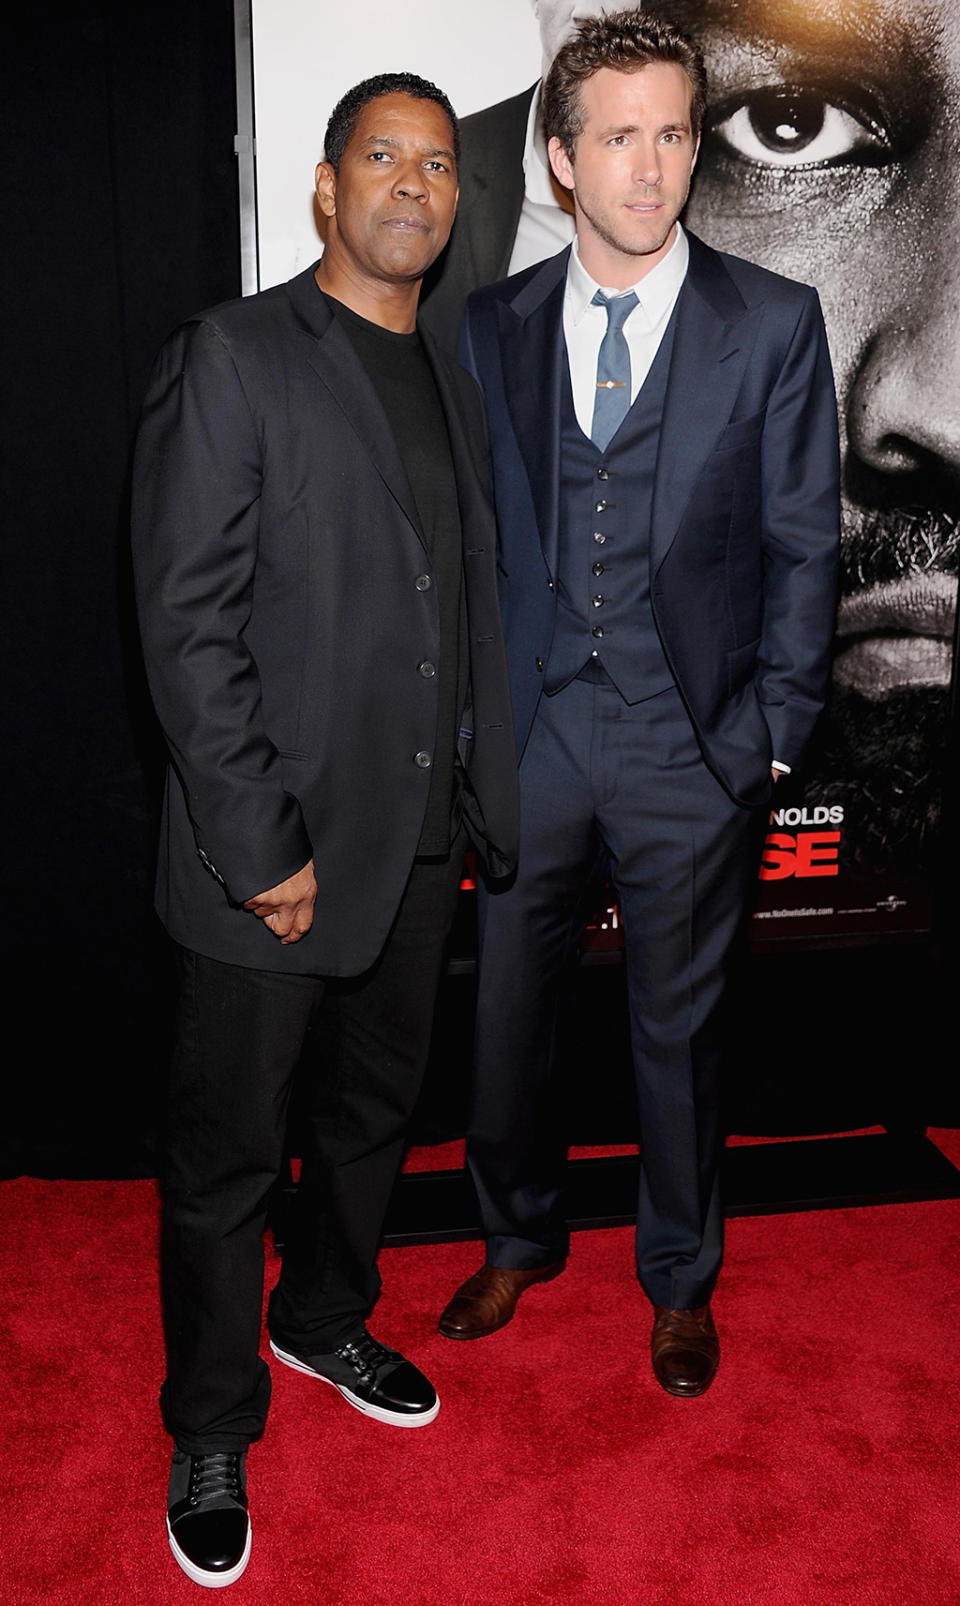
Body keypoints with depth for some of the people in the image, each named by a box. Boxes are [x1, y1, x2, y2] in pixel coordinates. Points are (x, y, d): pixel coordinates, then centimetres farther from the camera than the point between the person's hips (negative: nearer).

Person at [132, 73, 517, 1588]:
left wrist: (479, 807, 8)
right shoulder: (233, 354, -8)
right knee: (228, 1150, 8)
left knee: (374, 1110, 22)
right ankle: (211, 1432, 29)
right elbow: (188, 623, -14)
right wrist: (261, 848, -17)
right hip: (276, 850, -6)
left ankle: (326, 1318, 46)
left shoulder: (453, 387, 13)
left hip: (422, 841, 7)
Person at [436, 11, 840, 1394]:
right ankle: (519, 1243, 39)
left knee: (679, 1026, 12)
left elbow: (803, 543, -1)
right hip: (530, 735, 2)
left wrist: (772, 735, -5)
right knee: (506, 1009, 13)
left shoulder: (775, 324, -2)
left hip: (693, 749, -2)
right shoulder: (493, 327, 5)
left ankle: (681, 1278, 36)